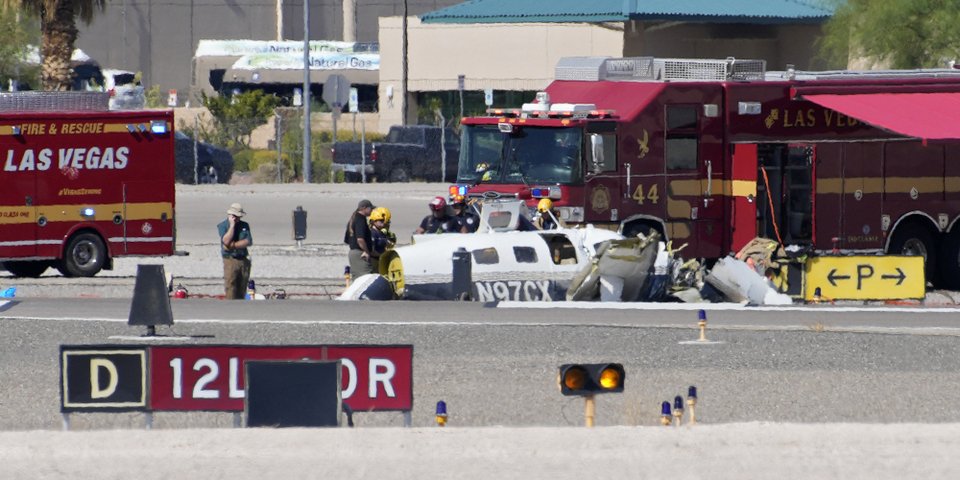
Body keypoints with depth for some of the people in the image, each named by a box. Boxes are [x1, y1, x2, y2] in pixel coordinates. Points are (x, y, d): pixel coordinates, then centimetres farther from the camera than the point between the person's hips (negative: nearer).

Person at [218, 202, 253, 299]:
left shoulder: (245, 225, 9)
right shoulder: (222, 226, 0)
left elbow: (249, 242, -3)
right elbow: (226, 241, -16)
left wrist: (233, 245, -12)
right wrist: (232, 225, -14)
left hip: (244, 260, 4)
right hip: (230, 260, -4)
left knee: (242, 290, 5)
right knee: (230, 289, -11)